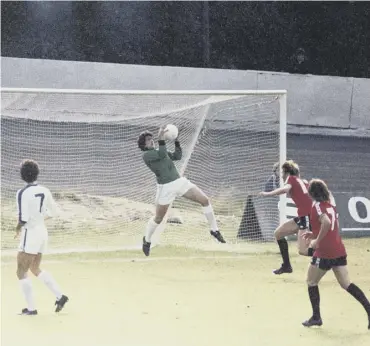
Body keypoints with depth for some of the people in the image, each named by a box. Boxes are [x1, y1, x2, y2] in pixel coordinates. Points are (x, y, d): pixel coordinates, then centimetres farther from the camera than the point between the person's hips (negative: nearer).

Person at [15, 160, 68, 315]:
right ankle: (59, 296, 18)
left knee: (21, 272, 2)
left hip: (30, 233, -8)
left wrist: (18, 229, -2)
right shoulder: (44, 191, 3)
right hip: (42, 231, 8)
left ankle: (31, 308, 1)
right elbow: (53, 210, 16)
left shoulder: (23, 193, -18)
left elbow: (23, 218, -21)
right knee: (35, 269, 23)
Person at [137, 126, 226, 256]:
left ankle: (214, 230, 8)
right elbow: (162, 155, -21)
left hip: (180, 182, 6)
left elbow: (177, 156, 13)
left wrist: (177, 141, 6)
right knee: (158, 218, 3)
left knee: (205, 200, -4)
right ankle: (147, 239, 31)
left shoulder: (158, 152, 17)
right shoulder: (146, 155, -7)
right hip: (166, 188, -6)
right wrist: (161, 138, -23)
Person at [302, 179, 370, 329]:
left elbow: (327, 222, -27)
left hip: (324, 252, -7)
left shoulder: (317, 206, -9)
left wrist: (317, 240, -18)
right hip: (339, 251, 7)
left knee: (311, 281, 11)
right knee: (346, 284, 7)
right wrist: (314, 234, 23)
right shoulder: (331, 206, 16)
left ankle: (316, 317, 11)